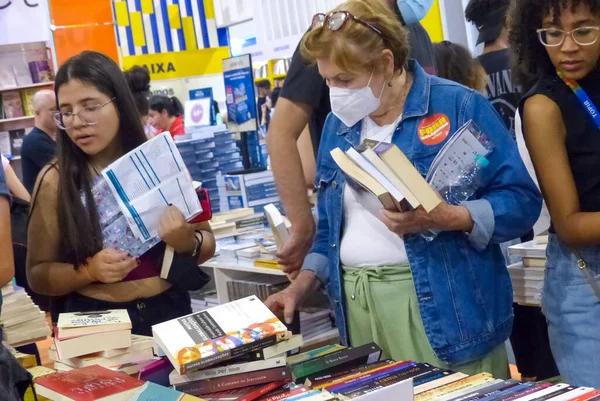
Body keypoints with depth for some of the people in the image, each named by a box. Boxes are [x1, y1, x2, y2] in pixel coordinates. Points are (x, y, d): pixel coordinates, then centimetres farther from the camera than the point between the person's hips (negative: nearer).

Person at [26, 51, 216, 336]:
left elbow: (206, 242, 9)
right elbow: (37, 273, 3)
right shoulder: (55, 181, -3)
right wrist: (88, 271, -14)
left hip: (167, 313, 2)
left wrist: (187, 243, -12)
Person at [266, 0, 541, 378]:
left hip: (440, 303, -5)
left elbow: (522, 201, -9)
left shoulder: (459, 106, -7)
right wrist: (301, 287, 5)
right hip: (357, 306, 5)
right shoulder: (339, 125, 11)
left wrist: (446, 218, -23)